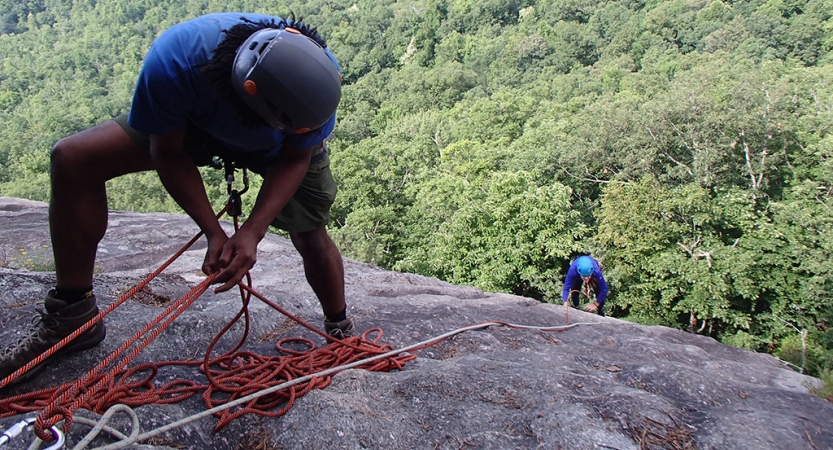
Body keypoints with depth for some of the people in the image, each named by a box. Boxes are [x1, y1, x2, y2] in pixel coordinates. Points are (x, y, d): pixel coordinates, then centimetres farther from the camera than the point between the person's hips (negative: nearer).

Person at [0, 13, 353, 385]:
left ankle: (341, 332, 16)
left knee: (310, 236, -15)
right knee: (71, 159, -13)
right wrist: (214, 233, -27)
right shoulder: (171, 62, -39)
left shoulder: (319, 75, -37)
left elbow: (295, 159, -22)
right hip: (191, 126, 1)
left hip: (283, 147, 0)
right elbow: (169, 153, -22)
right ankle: (73, 317, 0)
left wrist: (252, 232, -32)